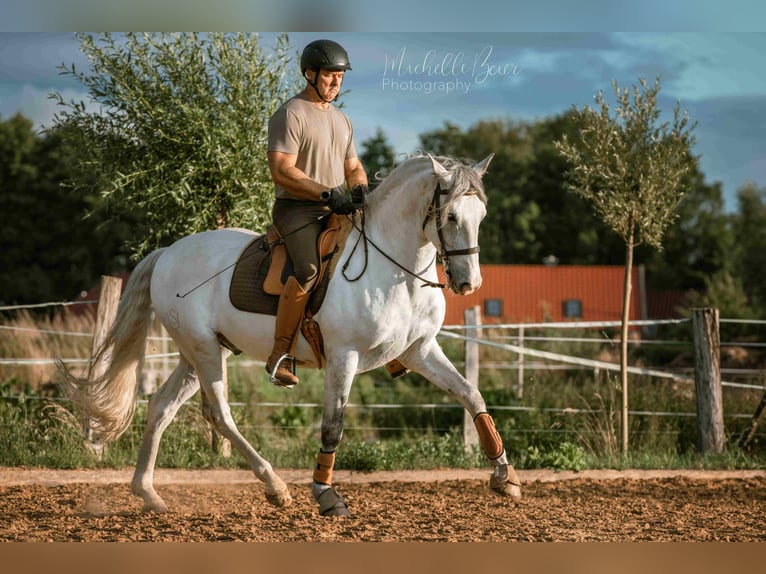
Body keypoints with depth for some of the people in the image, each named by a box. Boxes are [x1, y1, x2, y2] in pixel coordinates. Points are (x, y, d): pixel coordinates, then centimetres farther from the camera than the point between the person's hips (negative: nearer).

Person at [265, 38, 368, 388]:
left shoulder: (341, 120, 20)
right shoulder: (290, 115, -7)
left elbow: (353, 166, 26)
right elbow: (282, 172, -16)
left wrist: (360, 188, 2)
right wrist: (326, 193, -22)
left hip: (335, 212, 8)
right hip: (297, 209, -8)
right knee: (309, 271, -31)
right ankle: (280, 355, -24)